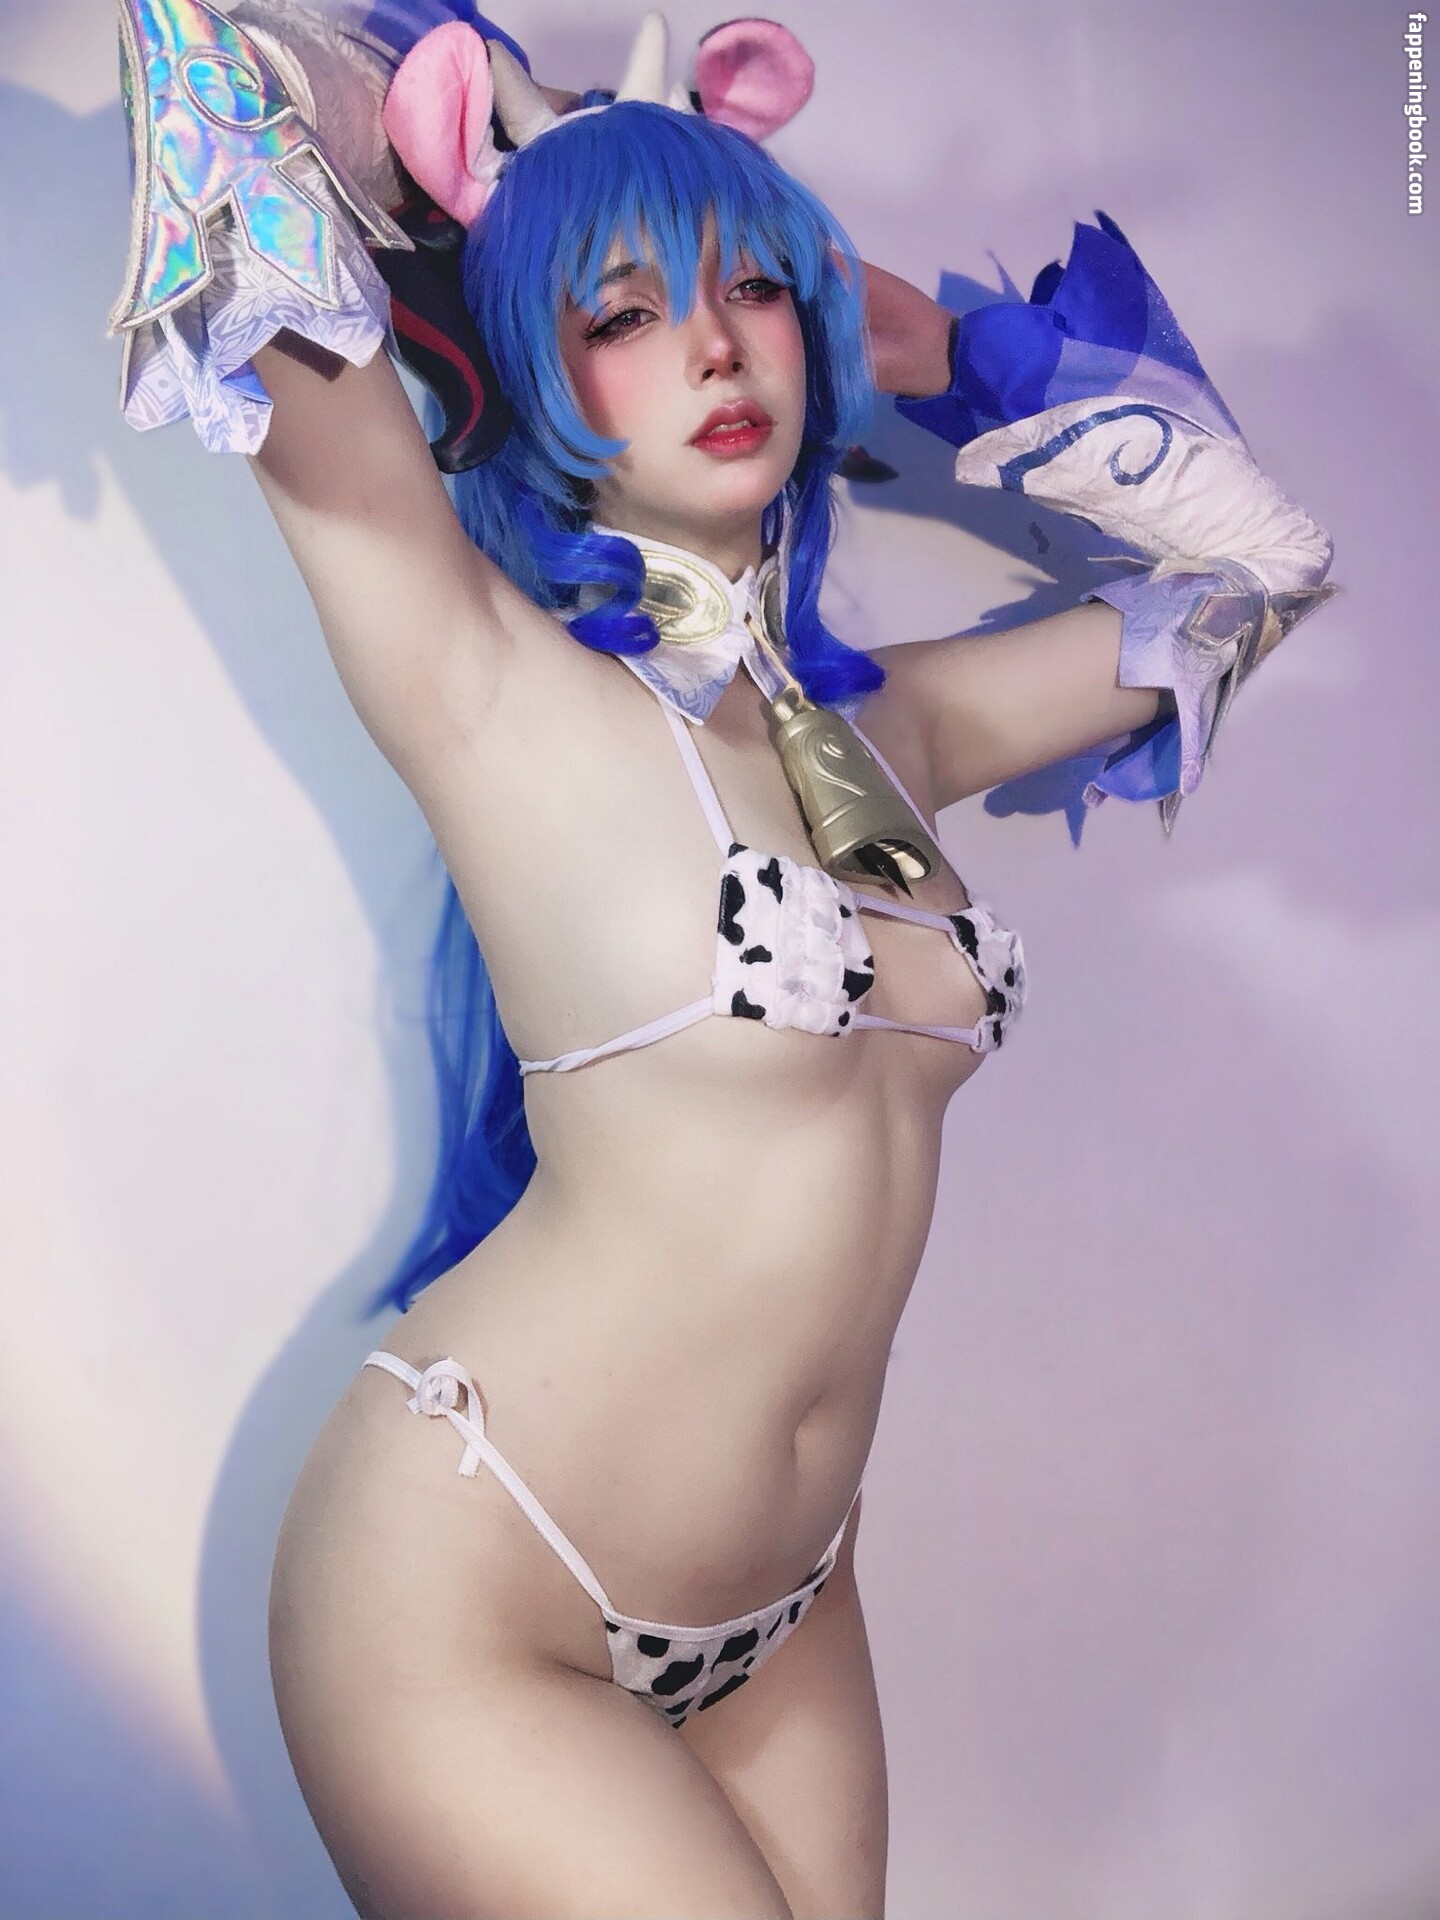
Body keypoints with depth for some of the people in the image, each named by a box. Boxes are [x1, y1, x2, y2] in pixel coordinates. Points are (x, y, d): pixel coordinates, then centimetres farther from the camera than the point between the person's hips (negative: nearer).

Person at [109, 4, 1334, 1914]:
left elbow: (1262, 560, 17)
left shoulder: (880, 724, 6)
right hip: (471, 1610, -6)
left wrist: (944, 354, 13)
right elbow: (248, 216, -17)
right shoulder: (493, 688, -11)